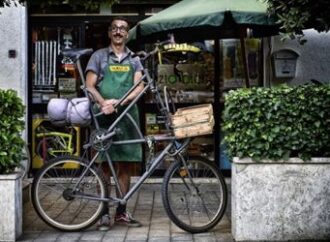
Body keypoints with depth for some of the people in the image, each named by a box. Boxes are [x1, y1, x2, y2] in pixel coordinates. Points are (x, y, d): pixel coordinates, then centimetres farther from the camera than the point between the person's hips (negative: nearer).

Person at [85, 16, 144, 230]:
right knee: (106, 166, -3)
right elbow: (90, 86, 0)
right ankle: (104, 213, 2)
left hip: (128, 116, 3)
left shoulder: (134, 60, 14)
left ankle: (122, 212, 14)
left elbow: (139, 88, 0)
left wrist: (119, 102, -17)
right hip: (105, 117, -3)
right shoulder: (99, 56, 7)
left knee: (126, 166, 5)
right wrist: (104, 103, -20)